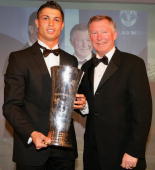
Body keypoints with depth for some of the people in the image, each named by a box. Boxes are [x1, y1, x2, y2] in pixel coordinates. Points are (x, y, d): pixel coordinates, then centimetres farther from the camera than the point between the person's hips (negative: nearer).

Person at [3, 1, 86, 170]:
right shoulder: (19, 58, -3)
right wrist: (31, 134, -22)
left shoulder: (71, 60, 11)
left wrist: (79, 102, -4)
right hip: (31, 147, -3)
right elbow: (11, 106, -8)